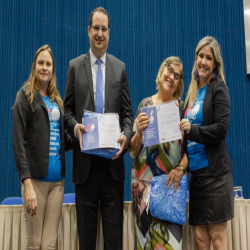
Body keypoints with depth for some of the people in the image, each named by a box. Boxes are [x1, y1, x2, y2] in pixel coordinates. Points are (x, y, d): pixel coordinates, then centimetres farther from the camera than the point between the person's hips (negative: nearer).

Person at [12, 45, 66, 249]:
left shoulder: (56, 100, 16)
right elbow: (19, 142, -8)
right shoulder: (26, 96, 0)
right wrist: (27, 183, -17)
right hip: (36, 178, -4)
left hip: (57, 178, 5)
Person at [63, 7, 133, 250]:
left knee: (114, 228, 6)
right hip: (85, 160, 0)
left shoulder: (120, 67, 9)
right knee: (86, 227, 8)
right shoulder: (75, 65, 7)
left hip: (112, 159, 1)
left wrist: (126, 135, -11)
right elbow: (67, 109, 6)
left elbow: (127, 112, 8)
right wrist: (75, 127, -14)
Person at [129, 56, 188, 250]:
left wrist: (180, 168, -16)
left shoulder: (181, 108, 5)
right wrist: (139, 132, -14)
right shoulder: (145, 104, 6)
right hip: (144, 183, 1)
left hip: (172, 184, 0)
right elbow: (133, 152, 5)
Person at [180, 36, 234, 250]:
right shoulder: (193, 91, 15)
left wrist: (192, 130, -21)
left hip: (214, 171, -6)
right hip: (195, 171, 6)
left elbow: (222, 128, -14)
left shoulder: (218, 88, -4)